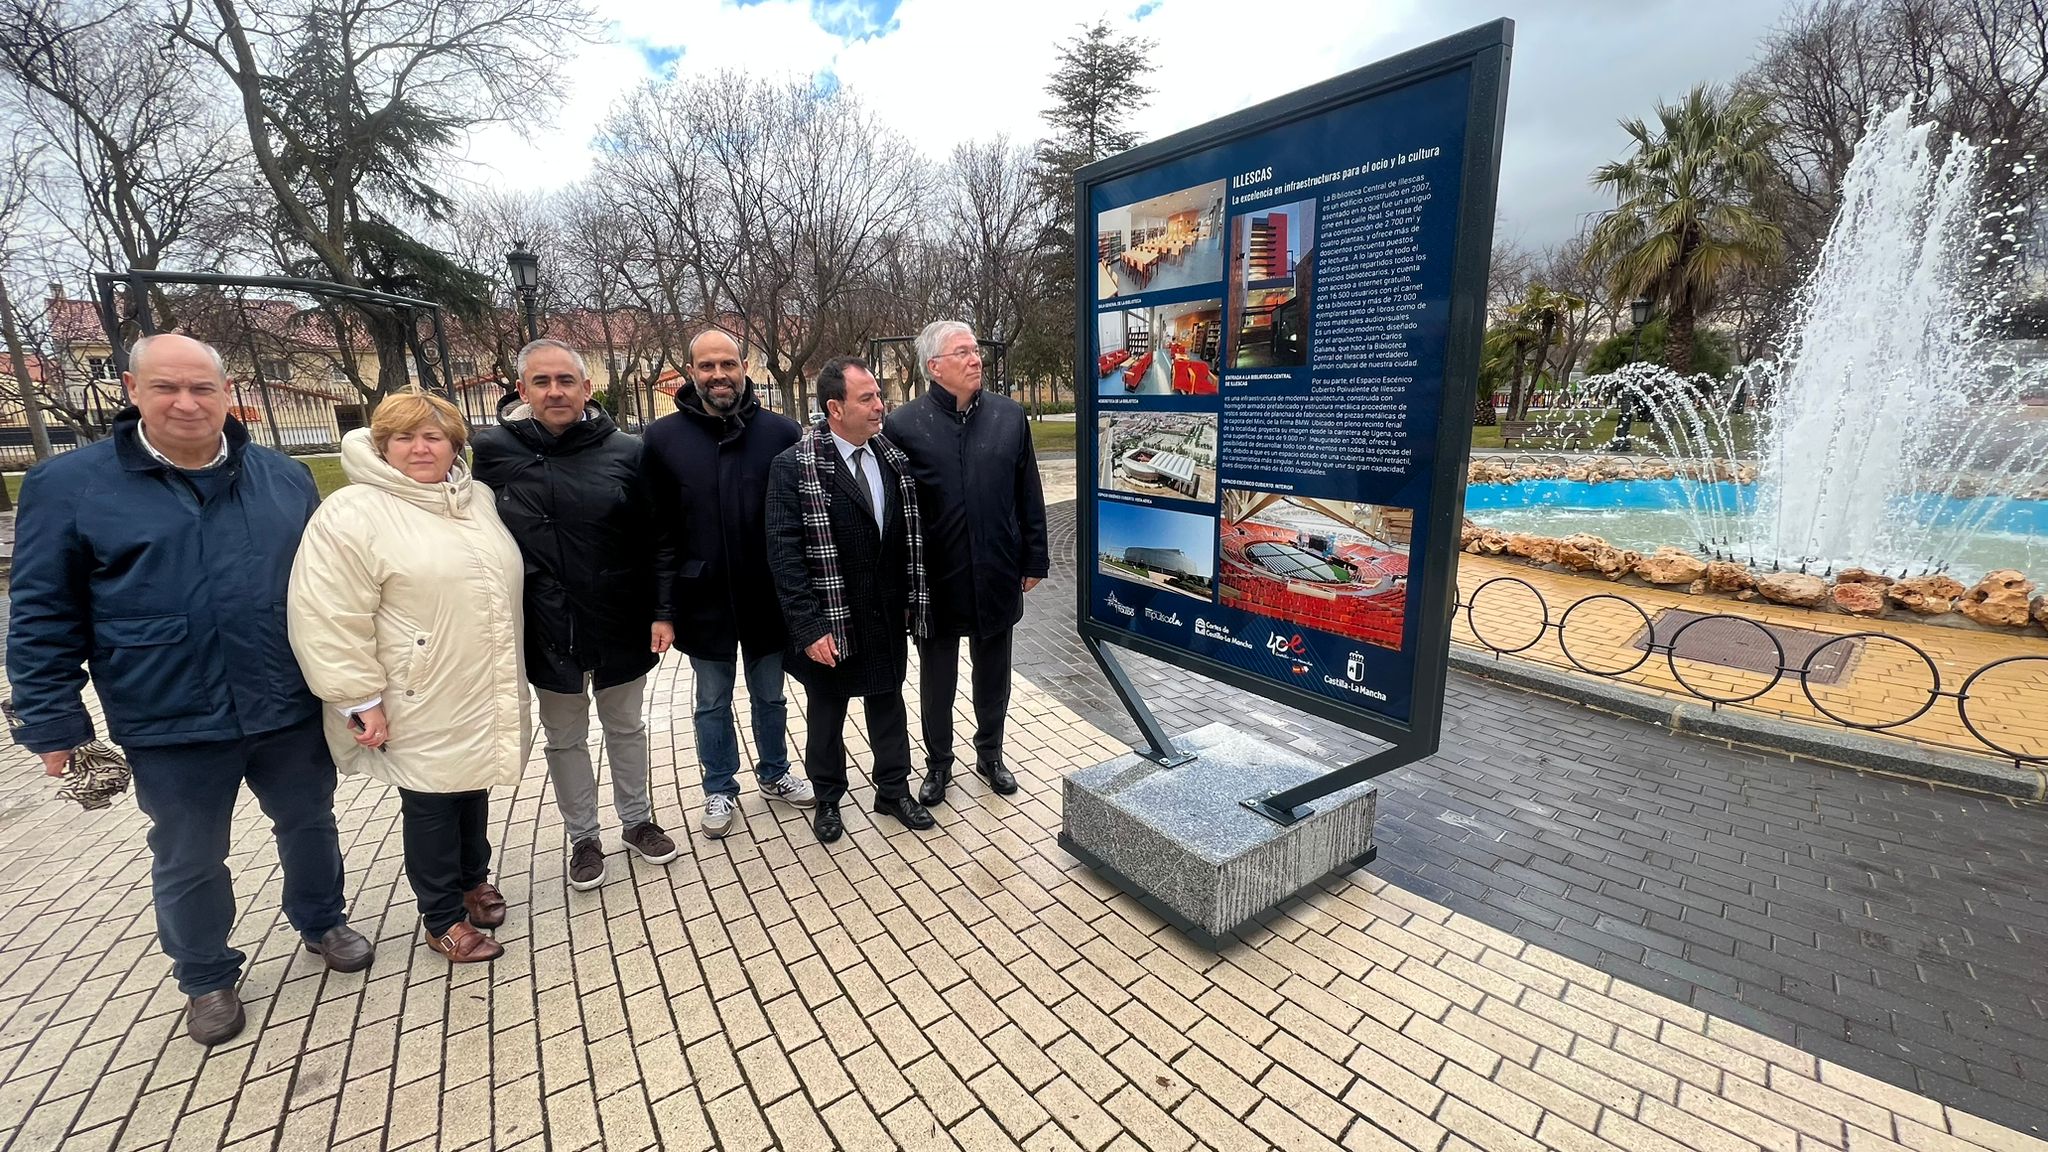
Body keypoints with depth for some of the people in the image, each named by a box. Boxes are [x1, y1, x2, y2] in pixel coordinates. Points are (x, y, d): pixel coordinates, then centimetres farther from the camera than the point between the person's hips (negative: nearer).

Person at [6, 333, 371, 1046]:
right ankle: (207, 979, 37)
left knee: (309, 823, 19)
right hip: (171, 724, -1)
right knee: (188, 863, 15)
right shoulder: (69, 485, -5)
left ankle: (322, 923, 43)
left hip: (289, 708, 2)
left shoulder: (285, 477, 1)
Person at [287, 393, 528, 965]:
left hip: (484, 697, 6)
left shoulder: (479, 499, 6)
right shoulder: (352, 514, -13)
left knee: (474, 787, 21)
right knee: (431, 804, 9)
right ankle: (444, 919, 27)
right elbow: (331, 620, -15)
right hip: (422, 706, -6)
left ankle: (473, 878, 43)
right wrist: (361, 700, -15)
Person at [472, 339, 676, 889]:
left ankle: (637, 821, 36)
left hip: (621, 625, 0)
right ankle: (582, 837, 34)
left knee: (626, 728, 17)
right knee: (565, 738, 16)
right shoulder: (494, 450, -5)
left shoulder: (624, 451, -6)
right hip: (546, 630, 0)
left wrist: (661, 611, -7)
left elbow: (652, 540, -4)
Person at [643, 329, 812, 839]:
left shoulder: (780, 432, -6)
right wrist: (663, 607, -7)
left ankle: (774, 773, 40)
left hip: (767, 598, 0)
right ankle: (720, 789, 36)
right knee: (712, 704, 16)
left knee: (770, 696, 18)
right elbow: (659, 530, -5)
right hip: (703, 600, 0)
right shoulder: (664, 438, -5)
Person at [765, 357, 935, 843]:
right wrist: (809, 628, -19)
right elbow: (784, 553, -16)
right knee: (827, 714, 16)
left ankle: (894, 790, 37)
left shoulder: (893, 458, 0)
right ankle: (828, 798, 38)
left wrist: (913, 599, 4)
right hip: (830, 622, -4)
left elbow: (911, 534, 6)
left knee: (888, 704, 18)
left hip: (887, 617, 4)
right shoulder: (794, 466, -15)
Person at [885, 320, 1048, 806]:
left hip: (996, 578, 2)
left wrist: (1033, 560, 4)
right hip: (935, 582, -2)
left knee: (993, 677, 18)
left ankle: (990, 755, 40)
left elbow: (1029, 495, 5)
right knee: (936, 680, 15)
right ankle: (938, 763, 36)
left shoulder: (1009, 415, 0)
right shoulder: (904, 425, -9)